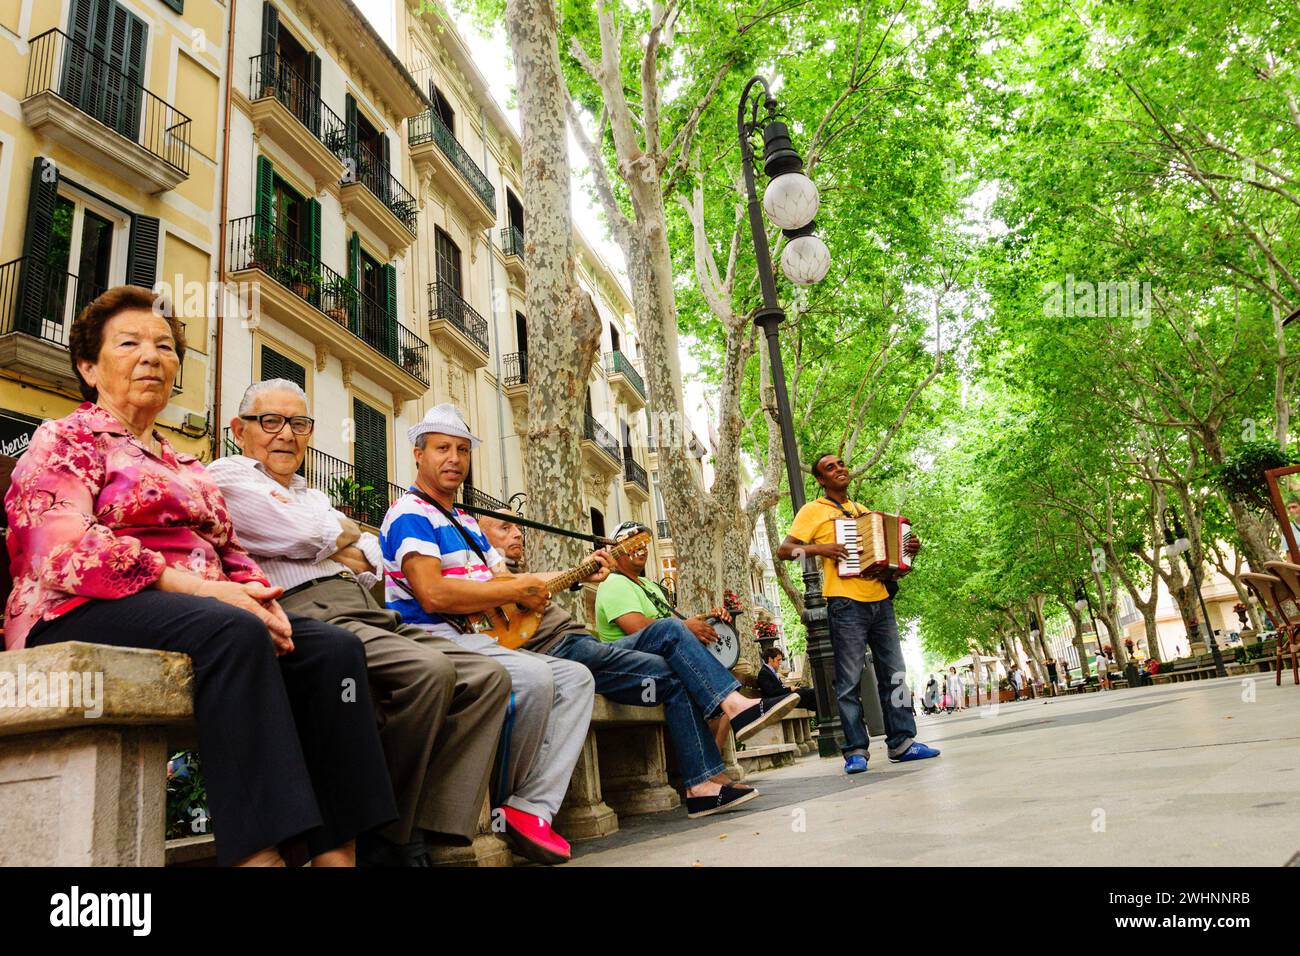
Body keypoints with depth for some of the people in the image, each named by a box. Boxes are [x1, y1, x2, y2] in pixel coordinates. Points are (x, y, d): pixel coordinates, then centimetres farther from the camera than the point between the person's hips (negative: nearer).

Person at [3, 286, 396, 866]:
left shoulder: (186, 466, 28)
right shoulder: (63, 442, 8)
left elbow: (230, 553, 20)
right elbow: (66, 549, -10)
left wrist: (256, 593, -4)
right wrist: (194, 587, -20)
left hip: (206, 606, 6)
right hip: (84, 614, -6)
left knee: (333, 647, -21)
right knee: (233, 633, -37)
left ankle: (337, 851, -29)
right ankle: (258, 852, -40)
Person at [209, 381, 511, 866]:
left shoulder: (313, 495, 33)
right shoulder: (227, 475, 9)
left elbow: (373, 559, 20)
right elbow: (300, 534, -7)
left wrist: (327, 545, 0)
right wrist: (343, 531, 13)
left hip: (371, 613, 8)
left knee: (487, 676, -8)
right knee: (429, 669, -32)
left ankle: (430, 830, -14)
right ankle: (384, 840, -17)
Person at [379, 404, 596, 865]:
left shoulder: (467, 524, 24)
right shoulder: (410, 513, -8)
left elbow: (503, 578, 21)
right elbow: (433, 594, -22)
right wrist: (519, 589, -14)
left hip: (474, 641, 10)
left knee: (576, 678, 0)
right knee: (534, 677, -30)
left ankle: (533, 810, -13)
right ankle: (498, 806, -6)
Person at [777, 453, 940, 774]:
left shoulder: (862, 510, 22)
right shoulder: (813, 511, 3)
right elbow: (784, 550, -5)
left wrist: (908, 549, 10)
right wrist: (819, 548, -19)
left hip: (880, 600, 6)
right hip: (846, 603, -6)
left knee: (893, 674, 7)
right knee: (850, 681, -5)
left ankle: (902, 742, 14)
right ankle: (855, 750, 1)